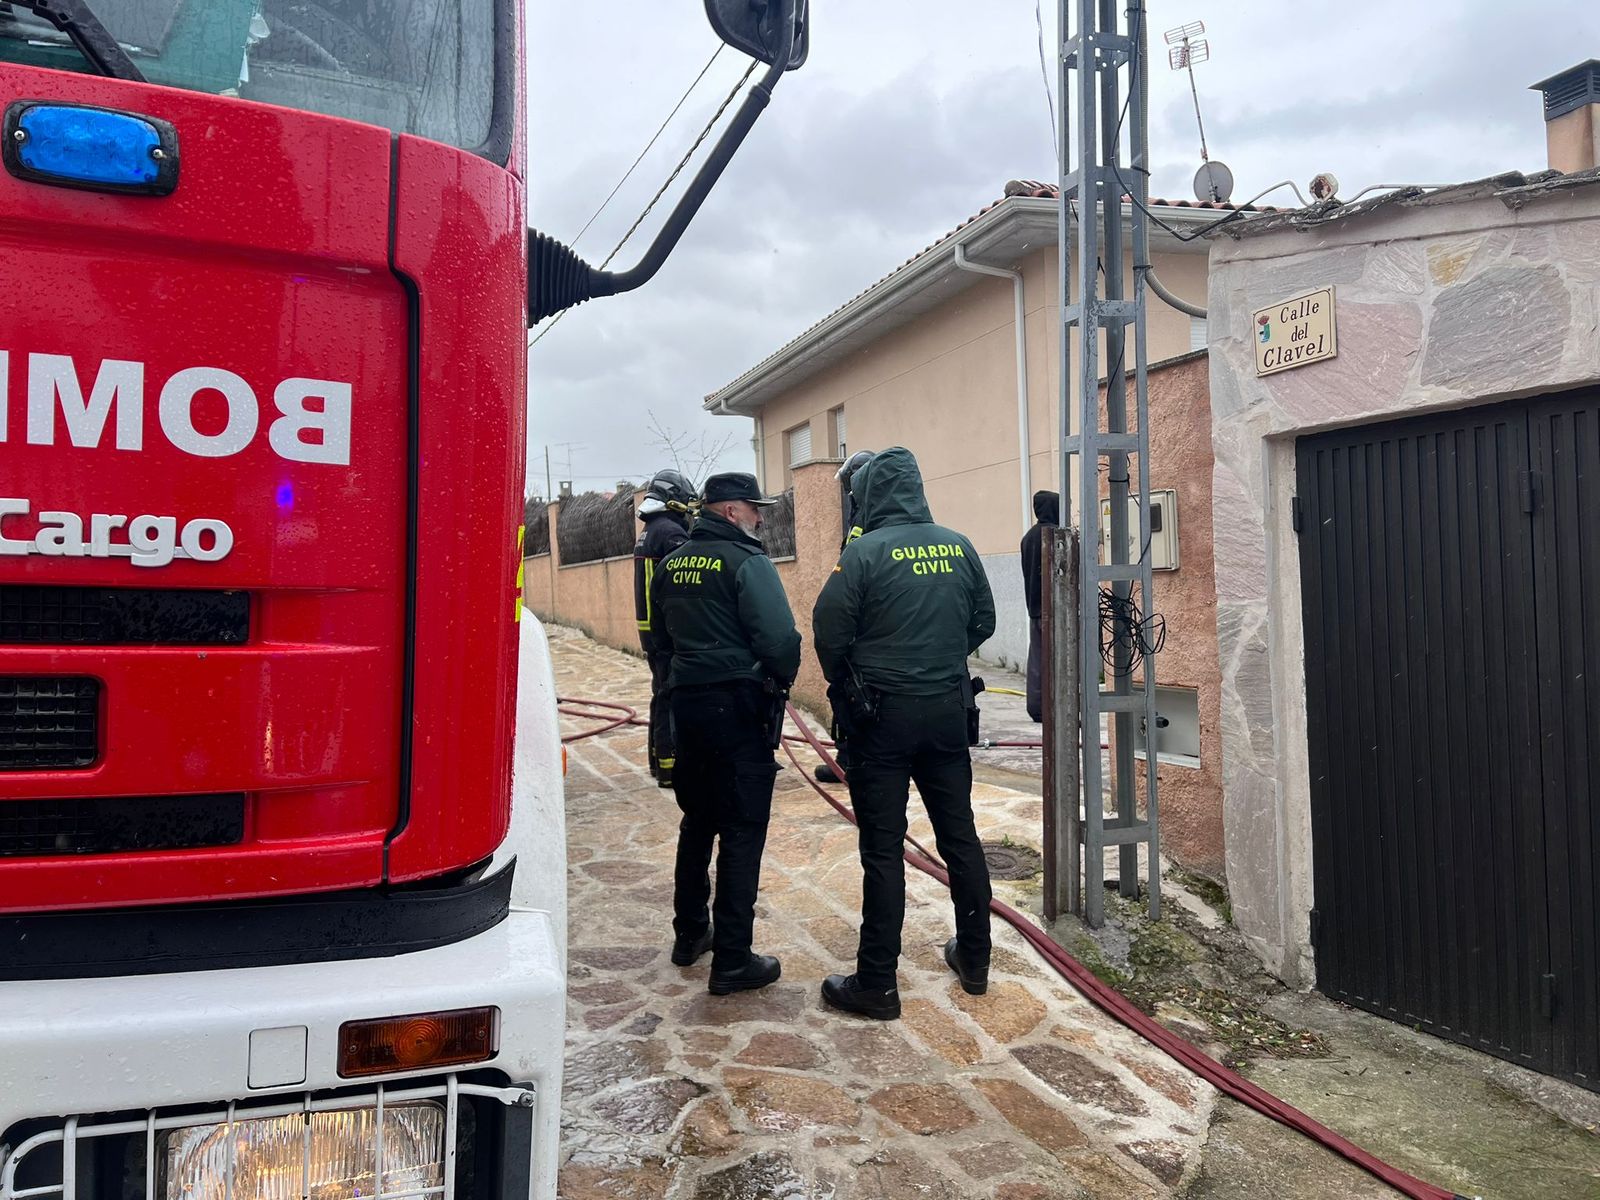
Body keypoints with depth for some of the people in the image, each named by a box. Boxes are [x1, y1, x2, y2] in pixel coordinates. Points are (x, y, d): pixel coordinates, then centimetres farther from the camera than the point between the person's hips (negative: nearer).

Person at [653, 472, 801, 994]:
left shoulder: (671, 564, 10)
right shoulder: (747, 562, -14)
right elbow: (780, 639, -21)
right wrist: (781, 680, -3)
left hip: (686, 702, 8)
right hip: (739, 708, -8)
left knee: (698, 819, 21)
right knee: (742, 832, -1)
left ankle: (689, 932, 33)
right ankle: (731, 961, 4)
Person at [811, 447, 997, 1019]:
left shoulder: (864, 552, -13)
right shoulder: (958, 547, 2)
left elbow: (829, 632, -11)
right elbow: (983, 621, 9)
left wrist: (846, 680, 7)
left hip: (885, 714, -5)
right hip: (949, 709, 5)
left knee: (883, 849, 2)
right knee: (960, 834, 16)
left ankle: (876, 984, 10)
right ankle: (974, 959, 29)